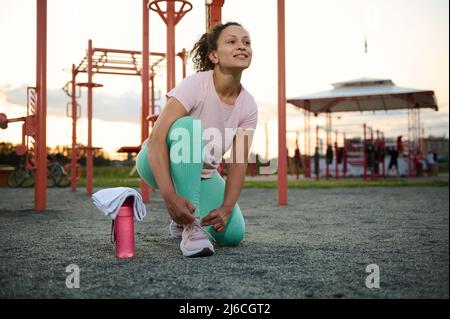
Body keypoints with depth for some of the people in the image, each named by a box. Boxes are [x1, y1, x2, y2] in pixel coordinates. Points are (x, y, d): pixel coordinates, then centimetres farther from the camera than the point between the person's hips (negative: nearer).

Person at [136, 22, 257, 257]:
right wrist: (169, 195, -45)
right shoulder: (195, 85, -26)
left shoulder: (248, 105, -11)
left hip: (201, 174, 5)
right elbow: (157, 138, -35)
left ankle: (184, 219, 19)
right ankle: (189, 224, -31)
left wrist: (226, 208, -25)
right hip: (158, 165, -5)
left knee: (233, 235, -13)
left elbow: (238, 163, -11)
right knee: (188, 126, -36)